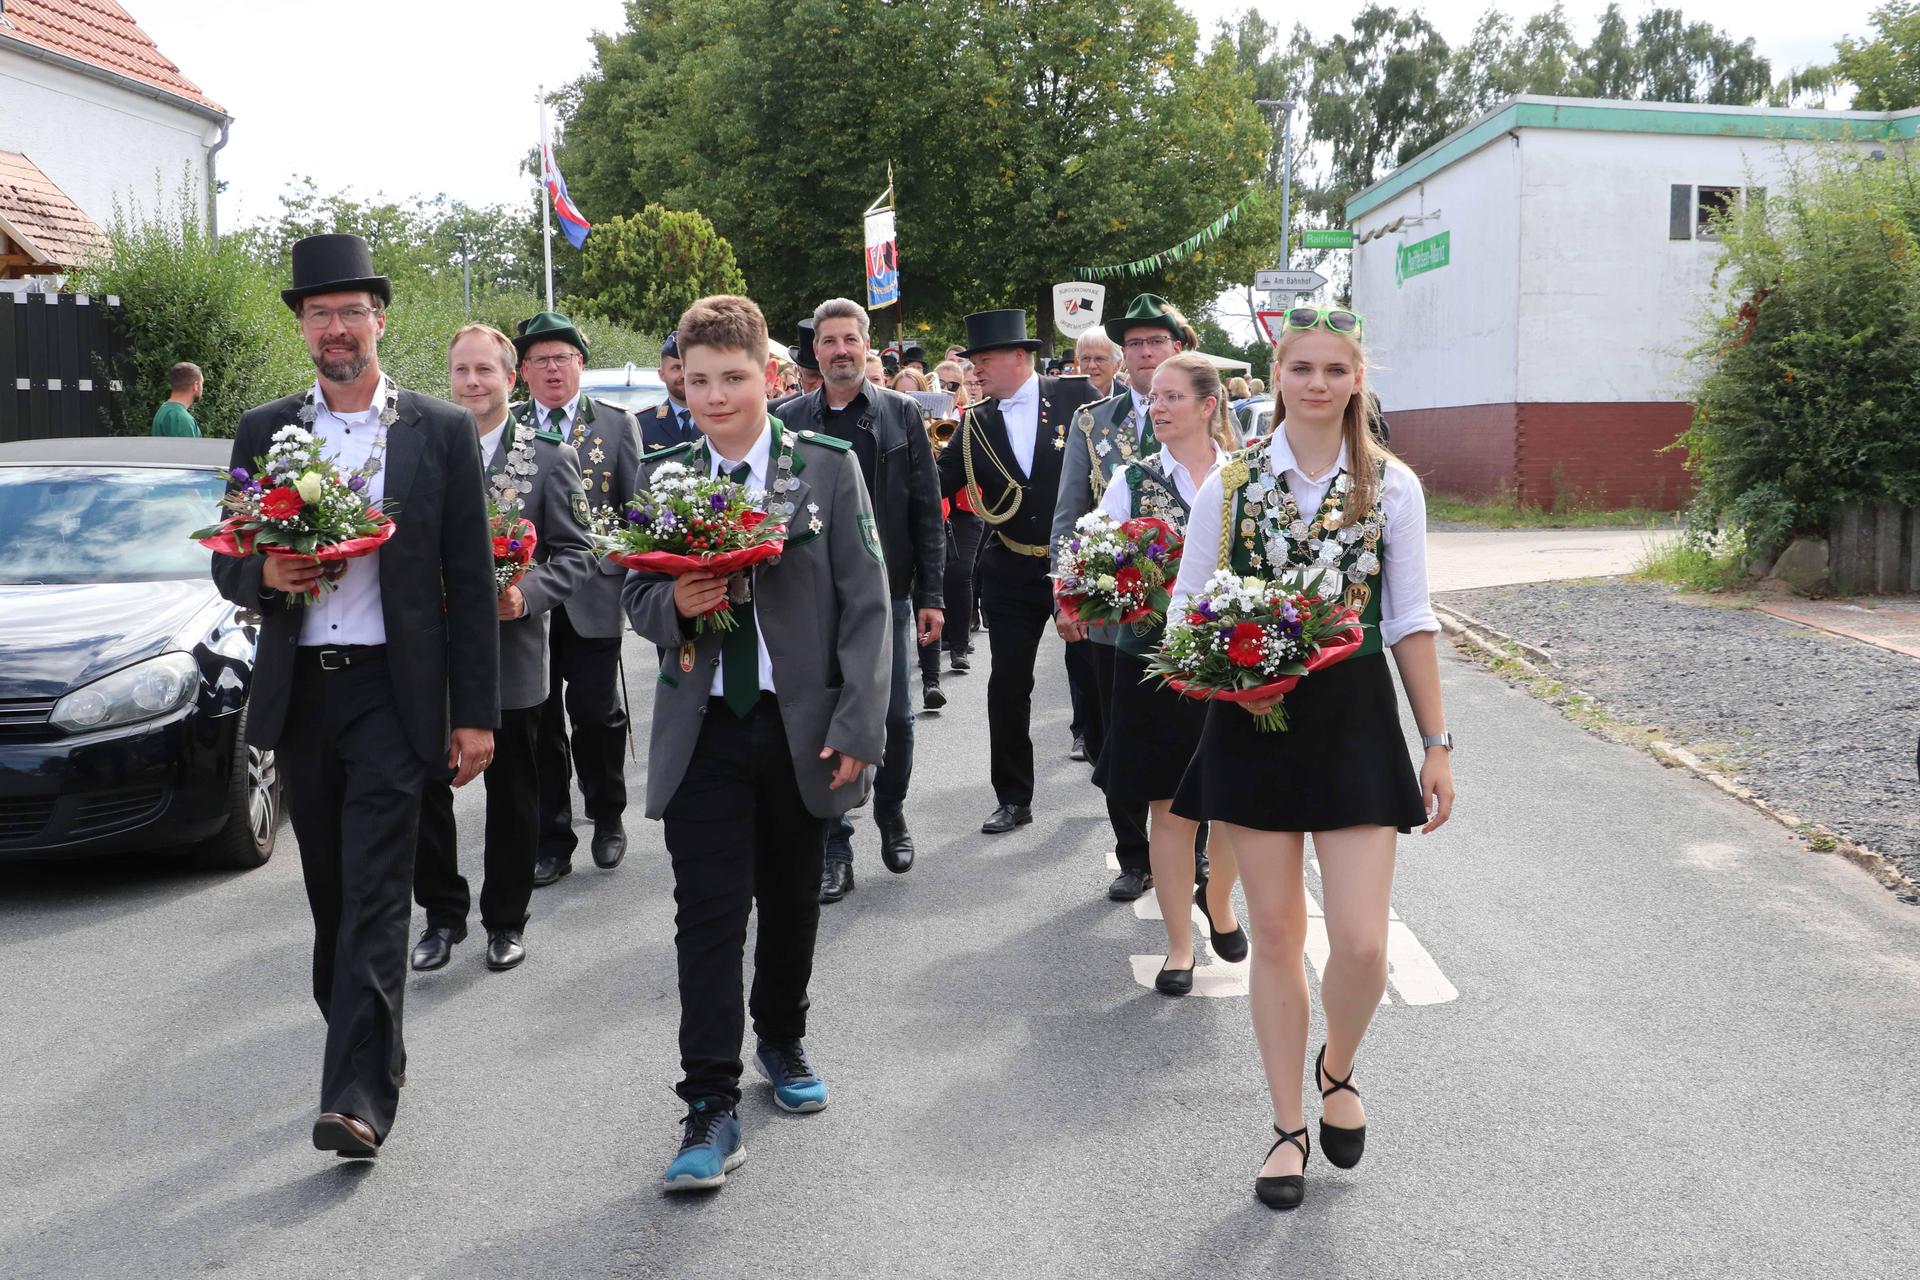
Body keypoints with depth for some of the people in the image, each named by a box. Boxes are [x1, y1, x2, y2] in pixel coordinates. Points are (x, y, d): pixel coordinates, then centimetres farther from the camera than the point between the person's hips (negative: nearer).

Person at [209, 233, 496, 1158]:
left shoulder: (442, 431, 1)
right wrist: (266, 575, -13)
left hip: (393, 691, -4)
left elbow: (470, 582, 0)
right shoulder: (262, 432, 9)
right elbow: (229, 568, 13)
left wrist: (476, 715, -4)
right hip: (298, 692, 4)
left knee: (374, 892, -8)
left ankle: (359, 1094, -9)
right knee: (329, 892, 12)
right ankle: (367, 1054, 29)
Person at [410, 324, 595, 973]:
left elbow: (575, 552, -1)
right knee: (425, 791, 6)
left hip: (511, 656, -1)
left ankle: (505, 919, 26)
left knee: (512, 797, 10)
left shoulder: (549, 457, 0)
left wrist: (526, 594, -18)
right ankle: (443, 913, 24)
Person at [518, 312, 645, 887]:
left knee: (596, 712, 0)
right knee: (537, 720, 5)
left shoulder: (617, 424, 6)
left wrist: (615, 563, -3)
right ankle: (552, 839, 16)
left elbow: (636, 508, 6)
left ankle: (607, 818, 24)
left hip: (591, 595, -1)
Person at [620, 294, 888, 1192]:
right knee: (708, 915, -4)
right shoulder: (660, 477, 4)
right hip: (702, 729, 0)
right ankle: (710, 1107, 3)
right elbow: (633, 594, 10)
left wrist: (858, 726, -12)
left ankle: (782, 1038, 40)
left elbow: (867, 603, -5)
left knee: (792, 900, 15)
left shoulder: (828, 469, -3)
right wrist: (674, 603, -14)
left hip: (802, 728, 0)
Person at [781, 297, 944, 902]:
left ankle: (891, 816, 31)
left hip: (887, 592, 0)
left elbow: (927, 509, 1)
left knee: (895, 717, 6)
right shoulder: (790, 420, 4)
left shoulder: (903, 413, 2)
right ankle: (835, 848, 13)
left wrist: (931, 595, -4)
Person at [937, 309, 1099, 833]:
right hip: (1011, 571, 3)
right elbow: (937, 483, 3)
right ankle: (1013, 798, 16)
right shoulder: (976, 422, 3)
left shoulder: (1076, 396, -6)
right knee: (1007, 686, 4)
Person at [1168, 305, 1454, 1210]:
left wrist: (1437, 744, 2)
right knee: (1275, 935, 8)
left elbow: (1410, 623, 3)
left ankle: (1338, 1068, 29)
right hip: (1254, 724, 0)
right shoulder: (1231, 482, 1)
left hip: (1354, 721, 0)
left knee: (1362, 946, -5)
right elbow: (1187, 604, 5)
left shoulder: (1392, 486, 1)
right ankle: (1289, 1127, 25)